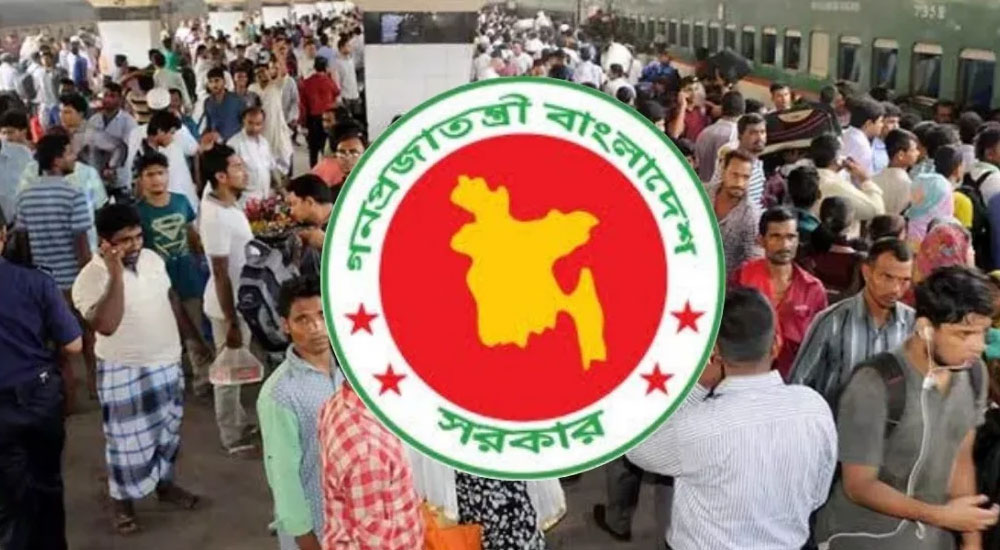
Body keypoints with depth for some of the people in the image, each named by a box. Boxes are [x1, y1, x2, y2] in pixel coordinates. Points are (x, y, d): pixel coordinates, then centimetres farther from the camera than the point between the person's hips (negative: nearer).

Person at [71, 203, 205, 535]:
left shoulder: (152, 259, -1)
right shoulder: (90, 278, -21)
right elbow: (105, 325, -35)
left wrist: (193, 337, 16)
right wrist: (116, 274, -37)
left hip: (167, 363, 6)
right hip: (124, 373, -6)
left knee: (168, 431, 20)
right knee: (128, 441, 6)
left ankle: (164, 483, 41)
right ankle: (122, 500, 28)